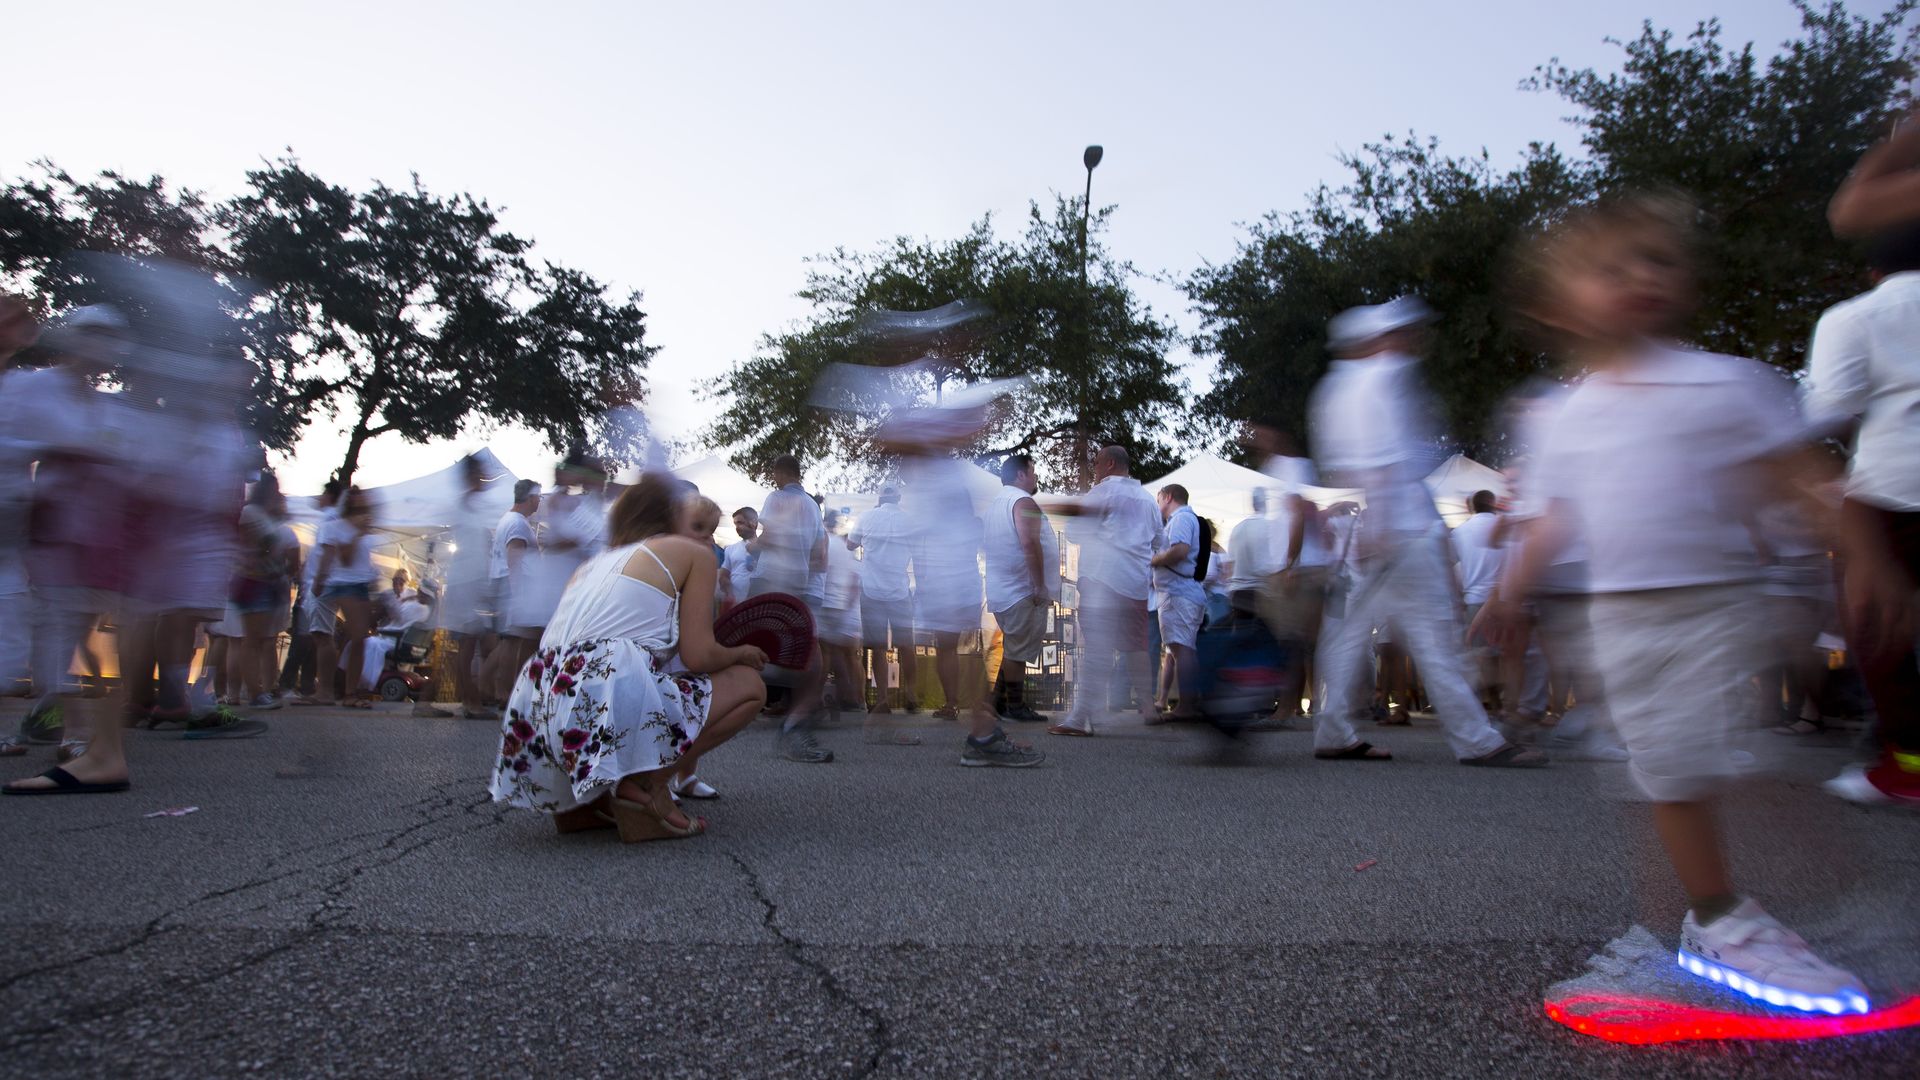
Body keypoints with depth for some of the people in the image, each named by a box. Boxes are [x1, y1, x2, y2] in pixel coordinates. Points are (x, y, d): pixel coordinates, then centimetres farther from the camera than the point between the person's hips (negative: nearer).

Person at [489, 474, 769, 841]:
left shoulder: (596, 562, 30)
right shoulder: (693, 552, 10)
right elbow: (698, 657, -1)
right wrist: (742, 653, 22)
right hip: (607, 702, -7)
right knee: (749, 684, 11)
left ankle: (576, 801, 16)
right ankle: (647, 783, -2)